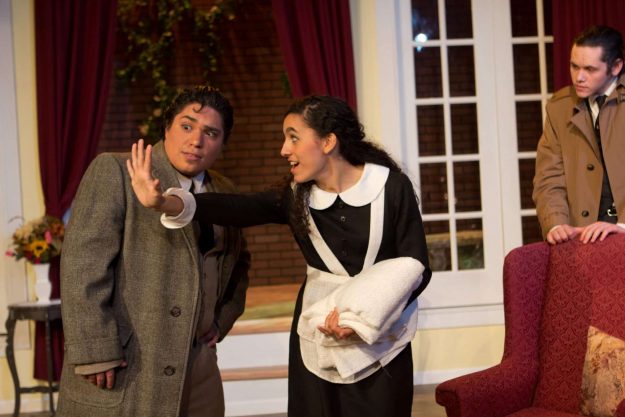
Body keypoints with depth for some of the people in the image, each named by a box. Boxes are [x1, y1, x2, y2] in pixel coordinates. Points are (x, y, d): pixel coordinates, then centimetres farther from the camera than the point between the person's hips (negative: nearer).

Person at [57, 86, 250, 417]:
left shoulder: (224, 193, 13)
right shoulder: (113, 171, -5)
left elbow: (238, 263, 28)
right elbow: (83, 262, -12)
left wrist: (223, 319, 13)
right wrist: (95, 354, -18)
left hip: (196, 371, 5)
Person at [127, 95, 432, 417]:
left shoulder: (391, 186, -10)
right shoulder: (296, 196, -2)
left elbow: (415, 265, -8)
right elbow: (237, 209, -17)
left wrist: (364, 319, -18)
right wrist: (165, 203, -33)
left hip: (383, 341, -2)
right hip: (318, 342, 3)